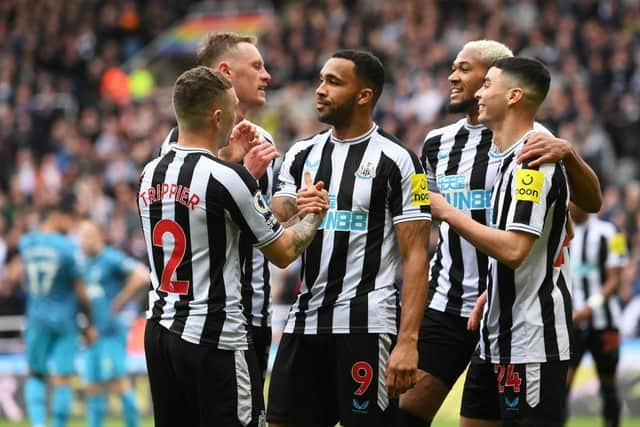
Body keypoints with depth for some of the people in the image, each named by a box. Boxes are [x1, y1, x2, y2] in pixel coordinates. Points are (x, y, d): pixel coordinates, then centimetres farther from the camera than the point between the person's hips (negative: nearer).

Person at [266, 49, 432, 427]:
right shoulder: (303, 155, 12)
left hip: (366, 324, -6)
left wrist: (408, 340, -17)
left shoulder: (396, 161, -5)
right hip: (306, 320, 6)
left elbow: (416, 257, -9)